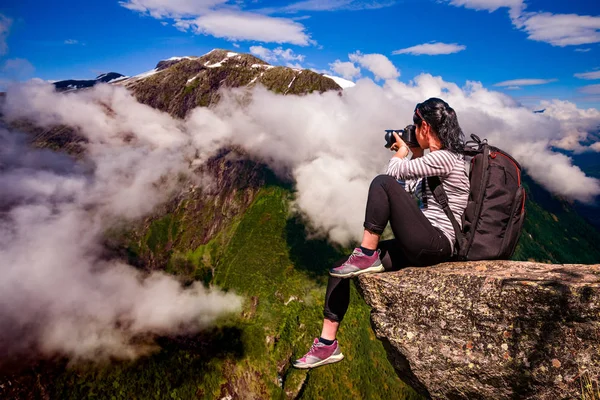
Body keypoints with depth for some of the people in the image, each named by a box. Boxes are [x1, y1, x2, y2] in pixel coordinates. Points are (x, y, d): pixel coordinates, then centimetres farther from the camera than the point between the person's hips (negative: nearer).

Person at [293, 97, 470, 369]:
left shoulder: (444, 158, -13)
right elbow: (409, 190, 22)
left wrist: (402, 152, 6)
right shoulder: (436, 158, 18)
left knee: (383, 183, -24)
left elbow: (392, 173, -15)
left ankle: (367, 256, -15)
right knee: (339, 270, -1)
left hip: (436, 245, -9)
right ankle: (327, 344, 5)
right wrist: (415, 154, 18)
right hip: (420, 246, 9)